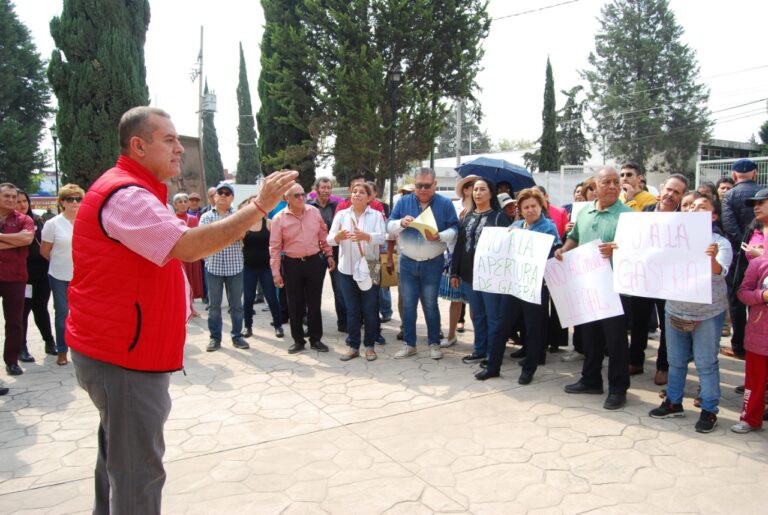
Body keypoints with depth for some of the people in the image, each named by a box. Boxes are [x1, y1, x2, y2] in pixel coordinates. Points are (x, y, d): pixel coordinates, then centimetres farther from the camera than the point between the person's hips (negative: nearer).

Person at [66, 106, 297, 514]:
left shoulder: (132, 191, 14)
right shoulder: (125, 196, -21)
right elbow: (189, 247, -33)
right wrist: (260, 207, -30)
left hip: (122, 349, 11)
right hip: (123, 357, -11)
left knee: (119, 457, 24)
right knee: (138, 470, -1)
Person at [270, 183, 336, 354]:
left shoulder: (314, 212, 1)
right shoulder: (279, 219, -6)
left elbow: (323, 235, 11)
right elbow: (275, 247, -5)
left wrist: (329, 255, 9)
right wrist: (276, 272, -8)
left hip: (315, 262, 2)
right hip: (292, 265, -1)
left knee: (314, 302, 8)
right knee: (295, 304, 7)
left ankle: (316, 339, 20)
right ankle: (298, 340, 21)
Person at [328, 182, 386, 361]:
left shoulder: (376, 215, 1)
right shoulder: (341, 214, 6)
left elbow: (382, 237, -14)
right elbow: (330, 239, -2)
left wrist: (365, 236, -34)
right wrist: (338, 236, -25)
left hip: (369, 268, -2)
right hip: (347, 269, 2)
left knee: (370, 309, 5)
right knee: (352, 310, 8)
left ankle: (369, 346, 17)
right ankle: (353, 346, 18)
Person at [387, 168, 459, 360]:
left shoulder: (445, 204, -2)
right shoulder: (404, 202, 3)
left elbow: (454, 230, -5)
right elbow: (389, 227, 2)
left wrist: (439, 236, -24)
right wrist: (401, 223, -19)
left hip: (433, 264, -2)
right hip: (407, 263, 2)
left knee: (430, 305, 6)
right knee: (408, 305, 7)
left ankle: (434, 343, 20)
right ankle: (409, 344, 18)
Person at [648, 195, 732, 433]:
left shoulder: (720, 243, -7)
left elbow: (720, 273, -21)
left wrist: (713, 259, -44)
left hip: (708, 313, -4)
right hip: (675, 309, 4)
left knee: (706, 364, 3)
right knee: (675, 360, 14)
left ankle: (709, 411, 15)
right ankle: (673, 402, 28)